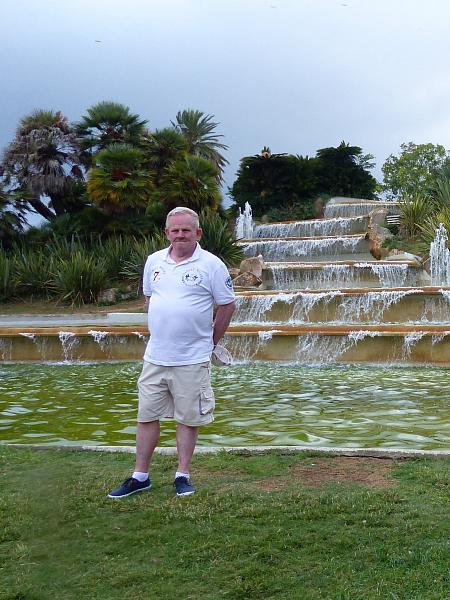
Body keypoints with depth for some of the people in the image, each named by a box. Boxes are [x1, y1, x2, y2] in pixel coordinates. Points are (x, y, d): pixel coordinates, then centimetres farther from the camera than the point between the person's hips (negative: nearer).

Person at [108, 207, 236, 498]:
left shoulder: (211, 264, -7)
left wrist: (209, 342, 3)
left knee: (188, 419, 7)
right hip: (155, 356, 4)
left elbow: (227, 306, -1)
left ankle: (183, 475, 21)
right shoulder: (154, 261, 6)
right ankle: (140, 476, 21)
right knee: (147, 417, 9)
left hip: (192, 360, -4)